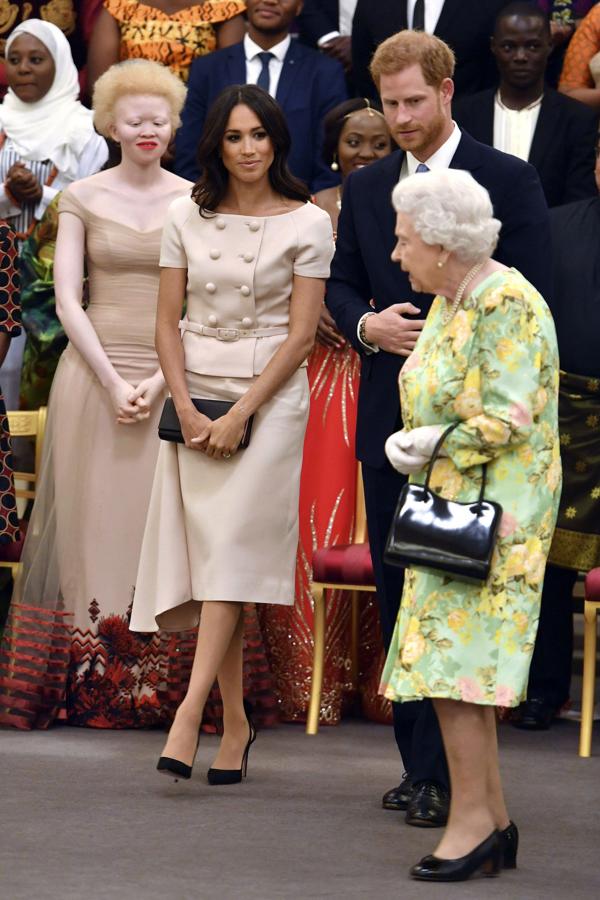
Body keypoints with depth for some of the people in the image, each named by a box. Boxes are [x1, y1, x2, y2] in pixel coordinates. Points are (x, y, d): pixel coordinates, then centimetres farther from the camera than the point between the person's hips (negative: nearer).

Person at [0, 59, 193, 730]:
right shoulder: (82, 198, 5)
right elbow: (68, 302, 0)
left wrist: (157, 384, -10)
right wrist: (113, 383, -9)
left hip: (171, 384, 0)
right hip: (93, 375, 0)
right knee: (92, 524, 0)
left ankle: (157, 687, 2)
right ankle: (89, 684, 3)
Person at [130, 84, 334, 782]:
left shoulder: (307, 223, -1)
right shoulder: (187, 218, 8)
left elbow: (300, 334, -5)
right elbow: (168, 324, 8)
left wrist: (240, 415, -12)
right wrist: (187, 409, -5)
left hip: (271, 396, -3)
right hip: (196, 397, 3)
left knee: (232, 549, -14)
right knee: (207, 553, -1)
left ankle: (189, 711, -21)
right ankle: (235, 723, 4)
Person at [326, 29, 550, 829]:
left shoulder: (509, 181, -2)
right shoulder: (365, 189, 13)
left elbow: (530, 299, -5)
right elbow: (340, 285, 15)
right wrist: (368, 325, -6)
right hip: (389, 420, 5)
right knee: (397, 594, 8)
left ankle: (445, 774, -4)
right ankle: (421, 763, 15)